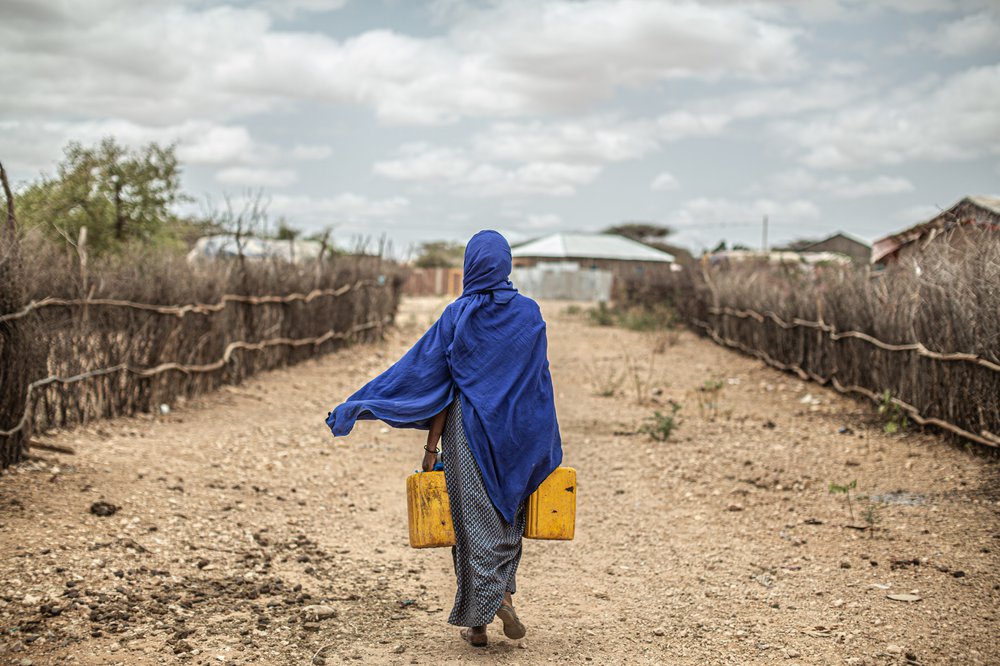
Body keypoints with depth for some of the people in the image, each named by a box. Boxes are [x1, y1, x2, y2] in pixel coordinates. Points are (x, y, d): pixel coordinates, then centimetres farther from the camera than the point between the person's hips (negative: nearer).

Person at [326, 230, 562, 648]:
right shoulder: (529, 314, -2)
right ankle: (505, 594, 4)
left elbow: (432, 379, -8)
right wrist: (545, 448, 6)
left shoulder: (457, 316, -7)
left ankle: (477, 621, 7)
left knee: (475, 521, 6)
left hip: (468, 428, -2)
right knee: (508, 514, 20)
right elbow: (540, 382, 0)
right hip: (514, 432, 2)